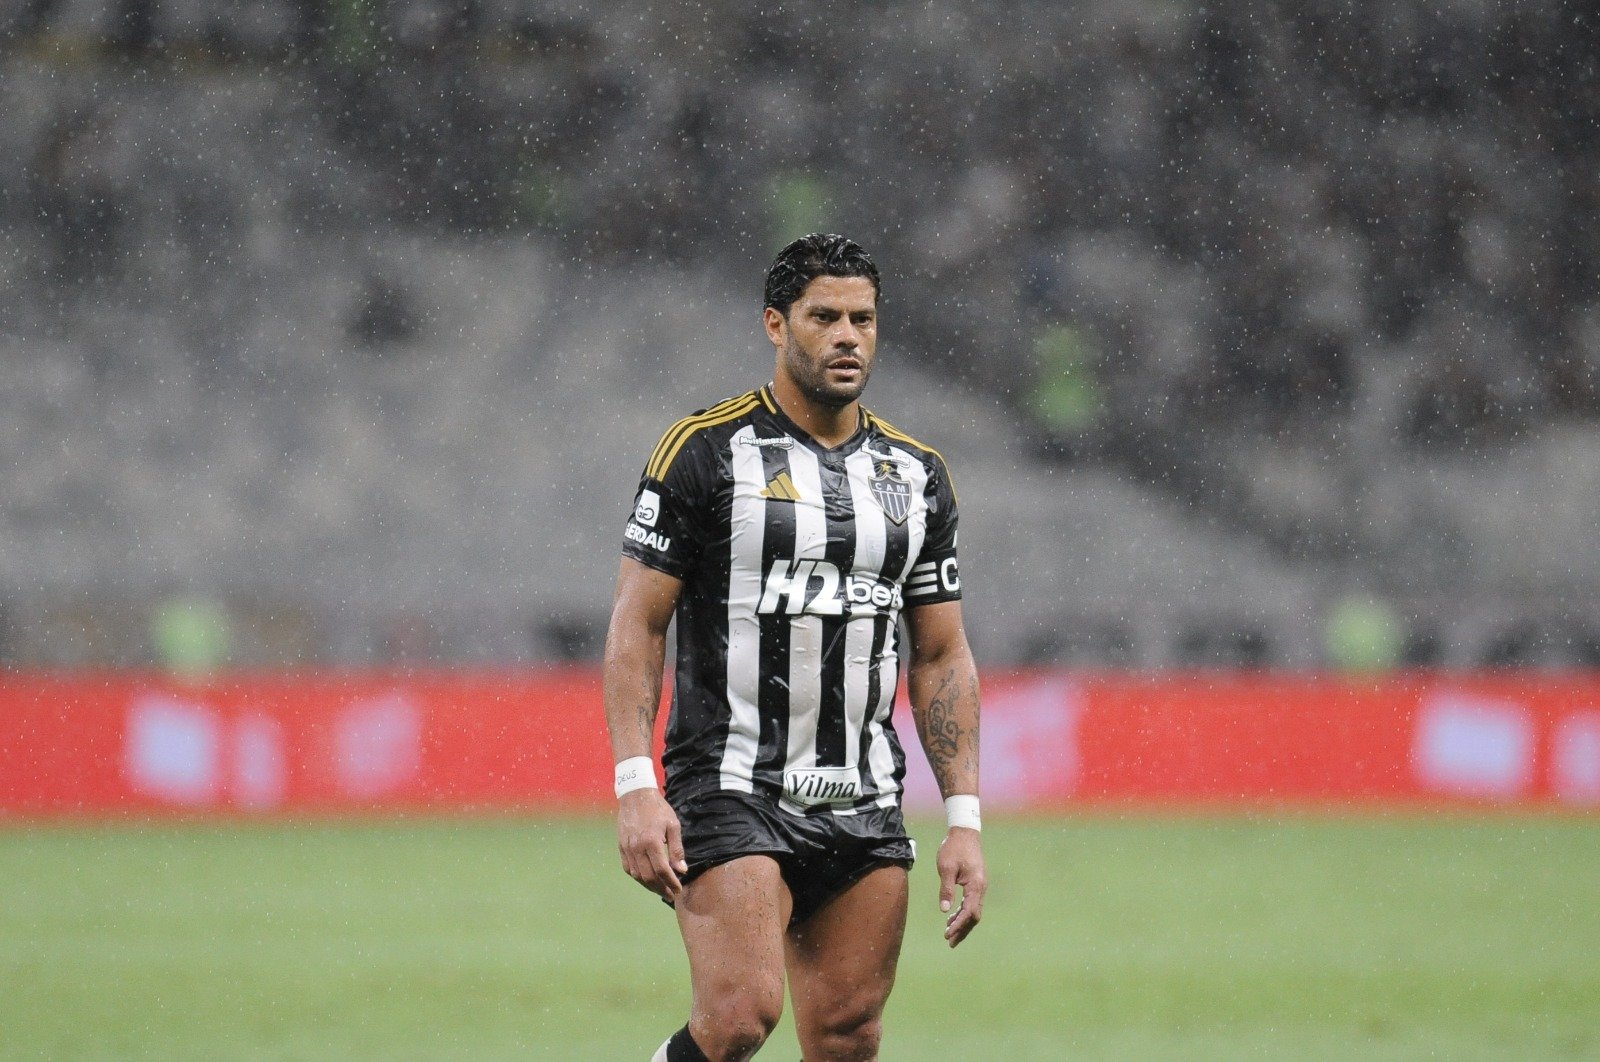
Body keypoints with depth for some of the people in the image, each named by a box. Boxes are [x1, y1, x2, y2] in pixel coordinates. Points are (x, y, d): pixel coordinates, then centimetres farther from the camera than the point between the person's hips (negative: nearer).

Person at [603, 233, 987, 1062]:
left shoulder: (916, 474, 12)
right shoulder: (705, 450, -3)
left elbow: (942, 657, 15)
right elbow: (637, 625, -4)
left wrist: (963, 820, 7)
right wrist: (636, 788, -14)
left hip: (866, 808, 5)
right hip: (730, 793, -5)